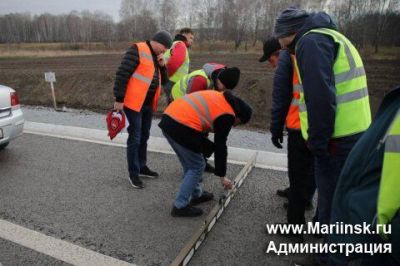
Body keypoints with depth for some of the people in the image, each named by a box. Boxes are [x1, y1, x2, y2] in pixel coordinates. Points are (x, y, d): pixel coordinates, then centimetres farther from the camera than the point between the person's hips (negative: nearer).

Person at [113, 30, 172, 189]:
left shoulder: (156, 57, 16)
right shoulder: (137, 50, -11)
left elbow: (163, 80, 17)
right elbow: (122, 74, -17)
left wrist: (162, 66, 1)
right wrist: (119, 99, -20)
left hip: (148, 104, 9)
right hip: (134, 103, -8)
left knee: (144, 136, 15)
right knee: (135, 138, -3)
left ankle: (142, 167, 29)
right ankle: (133, 173, 8)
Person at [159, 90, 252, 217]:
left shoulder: (219, 97, 22)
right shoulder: (227, 115, -2)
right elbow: (220, 147, 0)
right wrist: (222, 176, 11)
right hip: (181, 127, -9)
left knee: (189, 163, 23)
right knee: (197, 167, 7)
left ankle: (197, 194, 38)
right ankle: (180, 206, 13)